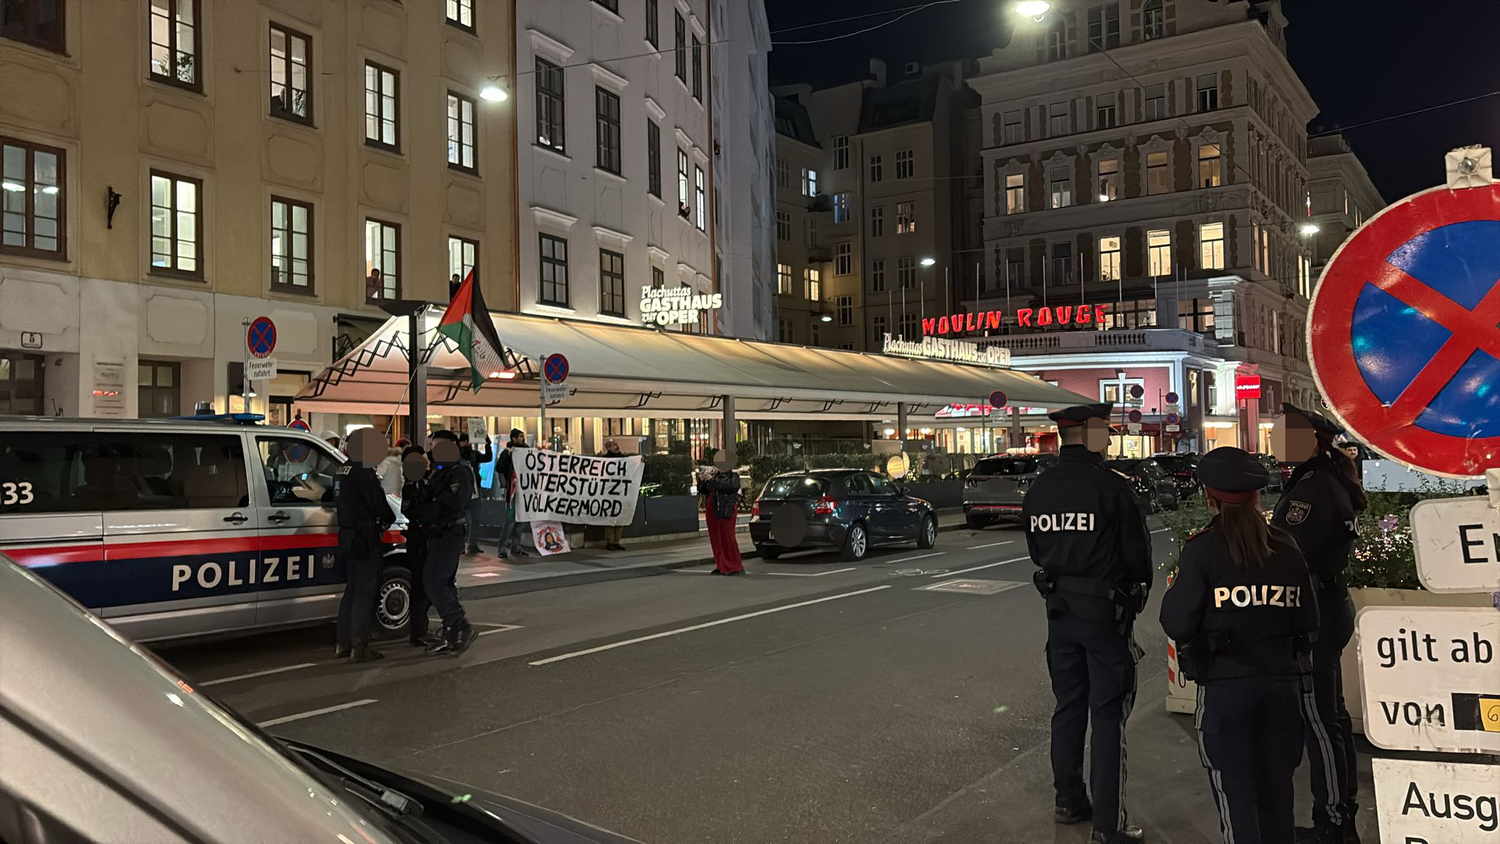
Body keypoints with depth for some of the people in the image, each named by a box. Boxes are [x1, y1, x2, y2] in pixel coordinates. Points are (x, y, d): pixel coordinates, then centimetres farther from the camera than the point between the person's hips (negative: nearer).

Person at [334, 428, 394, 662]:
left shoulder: (343, 471, 11)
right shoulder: (363, 473, -19)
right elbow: (378, 504, -18)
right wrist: (388, 519, 4)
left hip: (348, 536, 10)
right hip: (364, 538, -9)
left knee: (352, 589, 17)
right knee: (364, 592, -4)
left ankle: (343, 643, 23)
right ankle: (360, 647, -2)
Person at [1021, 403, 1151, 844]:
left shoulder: (1038, 489, 3)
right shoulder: (1111, 486, -17)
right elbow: (1137, 552, -11)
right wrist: (1136, 590, 8)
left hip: (1059, 609, 6)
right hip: (1105, 610, -6)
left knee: (1068, 707, 17)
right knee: (1109, 716, 2)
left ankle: (1069, 802, 28)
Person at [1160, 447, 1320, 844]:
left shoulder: (1202, 549, -11)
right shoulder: (1286, 546, 2)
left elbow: (1177, 623, -13)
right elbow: (1308, 621, 5)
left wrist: (1173, 593, 6)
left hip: (1225, 684, -4)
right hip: (1283, 682, 4)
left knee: (1235, 791, 5)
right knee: (1277, 789, 18)